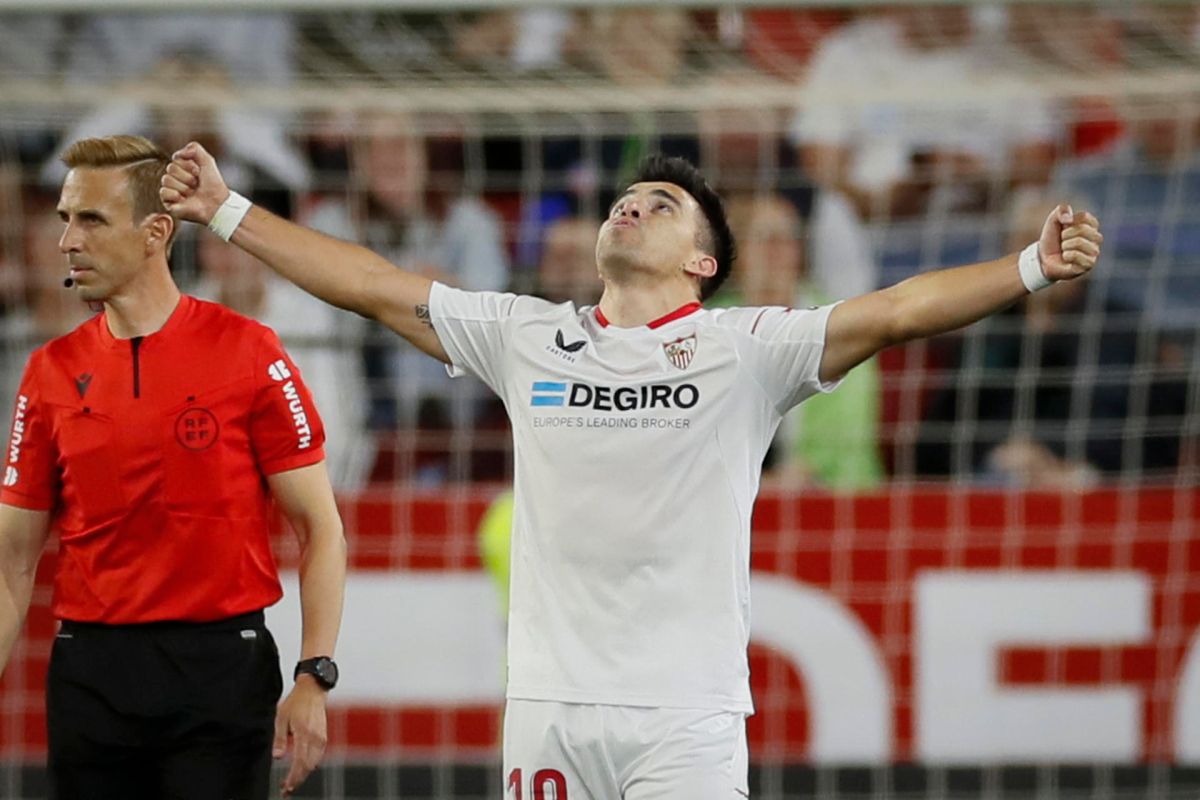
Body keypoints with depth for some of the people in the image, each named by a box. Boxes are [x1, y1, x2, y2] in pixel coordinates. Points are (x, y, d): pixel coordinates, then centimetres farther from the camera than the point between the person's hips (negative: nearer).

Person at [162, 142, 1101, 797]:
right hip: (549, 706, 3)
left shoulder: (743, 348, 2)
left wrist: (1034, 267, -22)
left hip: (686, 712, -3)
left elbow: (897, 310, -9)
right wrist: (226, 210, 17)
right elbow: (372, 286, 16)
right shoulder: (528, 336, 12)